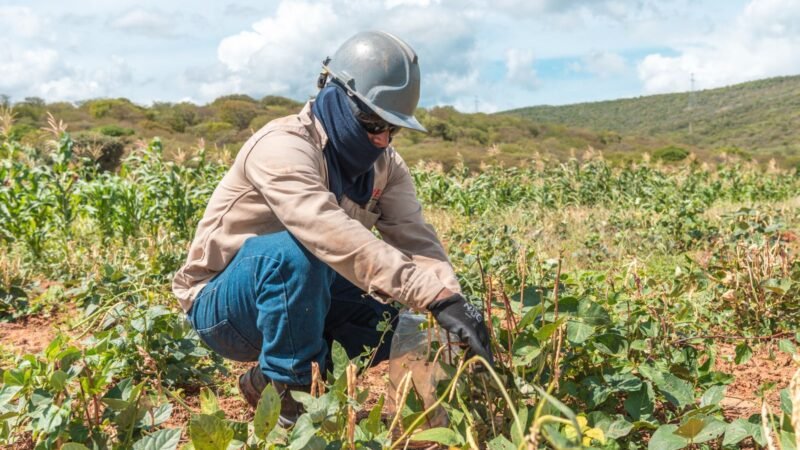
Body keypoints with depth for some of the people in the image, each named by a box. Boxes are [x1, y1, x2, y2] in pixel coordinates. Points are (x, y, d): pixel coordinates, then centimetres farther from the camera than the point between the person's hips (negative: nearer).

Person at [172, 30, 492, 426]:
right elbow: (335, 236, -42)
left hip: (299, 296, 8)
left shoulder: (385, 165, -3)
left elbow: (414, 236, -17)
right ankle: (288, 389, -17)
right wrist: (436, 297, -48)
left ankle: (264, 381, 6)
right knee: (295, 251, -36)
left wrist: (454, 301, -36)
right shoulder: (284, 148, -27)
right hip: (221, 305, -7)